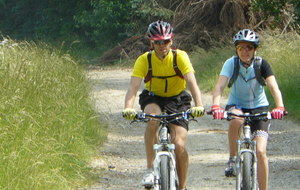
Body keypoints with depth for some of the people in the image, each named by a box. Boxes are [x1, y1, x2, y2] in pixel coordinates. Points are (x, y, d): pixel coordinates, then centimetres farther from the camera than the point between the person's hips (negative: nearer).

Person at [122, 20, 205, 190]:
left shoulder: (180, 57, -20)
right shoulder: (144, 60, -19)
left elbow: (192, 82, -31)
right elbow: (133, 87, -29)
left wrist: (199, 106, -49)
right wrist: (128, 108, -49)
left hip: (177, 100, 0)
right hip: (153, 98, 0)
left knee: (179, 145, -15)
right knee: (152, 119, -36)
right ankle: (150, 169, -26)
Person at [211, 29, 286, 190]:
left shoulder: (261, 65, -14)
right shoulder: (231, 63, -15)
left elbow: (274, 87, -25)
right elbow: (219, 86, -28)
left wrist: (279, 107, -45)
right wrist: (215, 106, -47)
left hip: (259, 108, 0)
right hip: (236, 106, 0)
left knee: (260, 151, -16)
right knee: (236, 120, -38)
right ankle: (232, 159, -18)